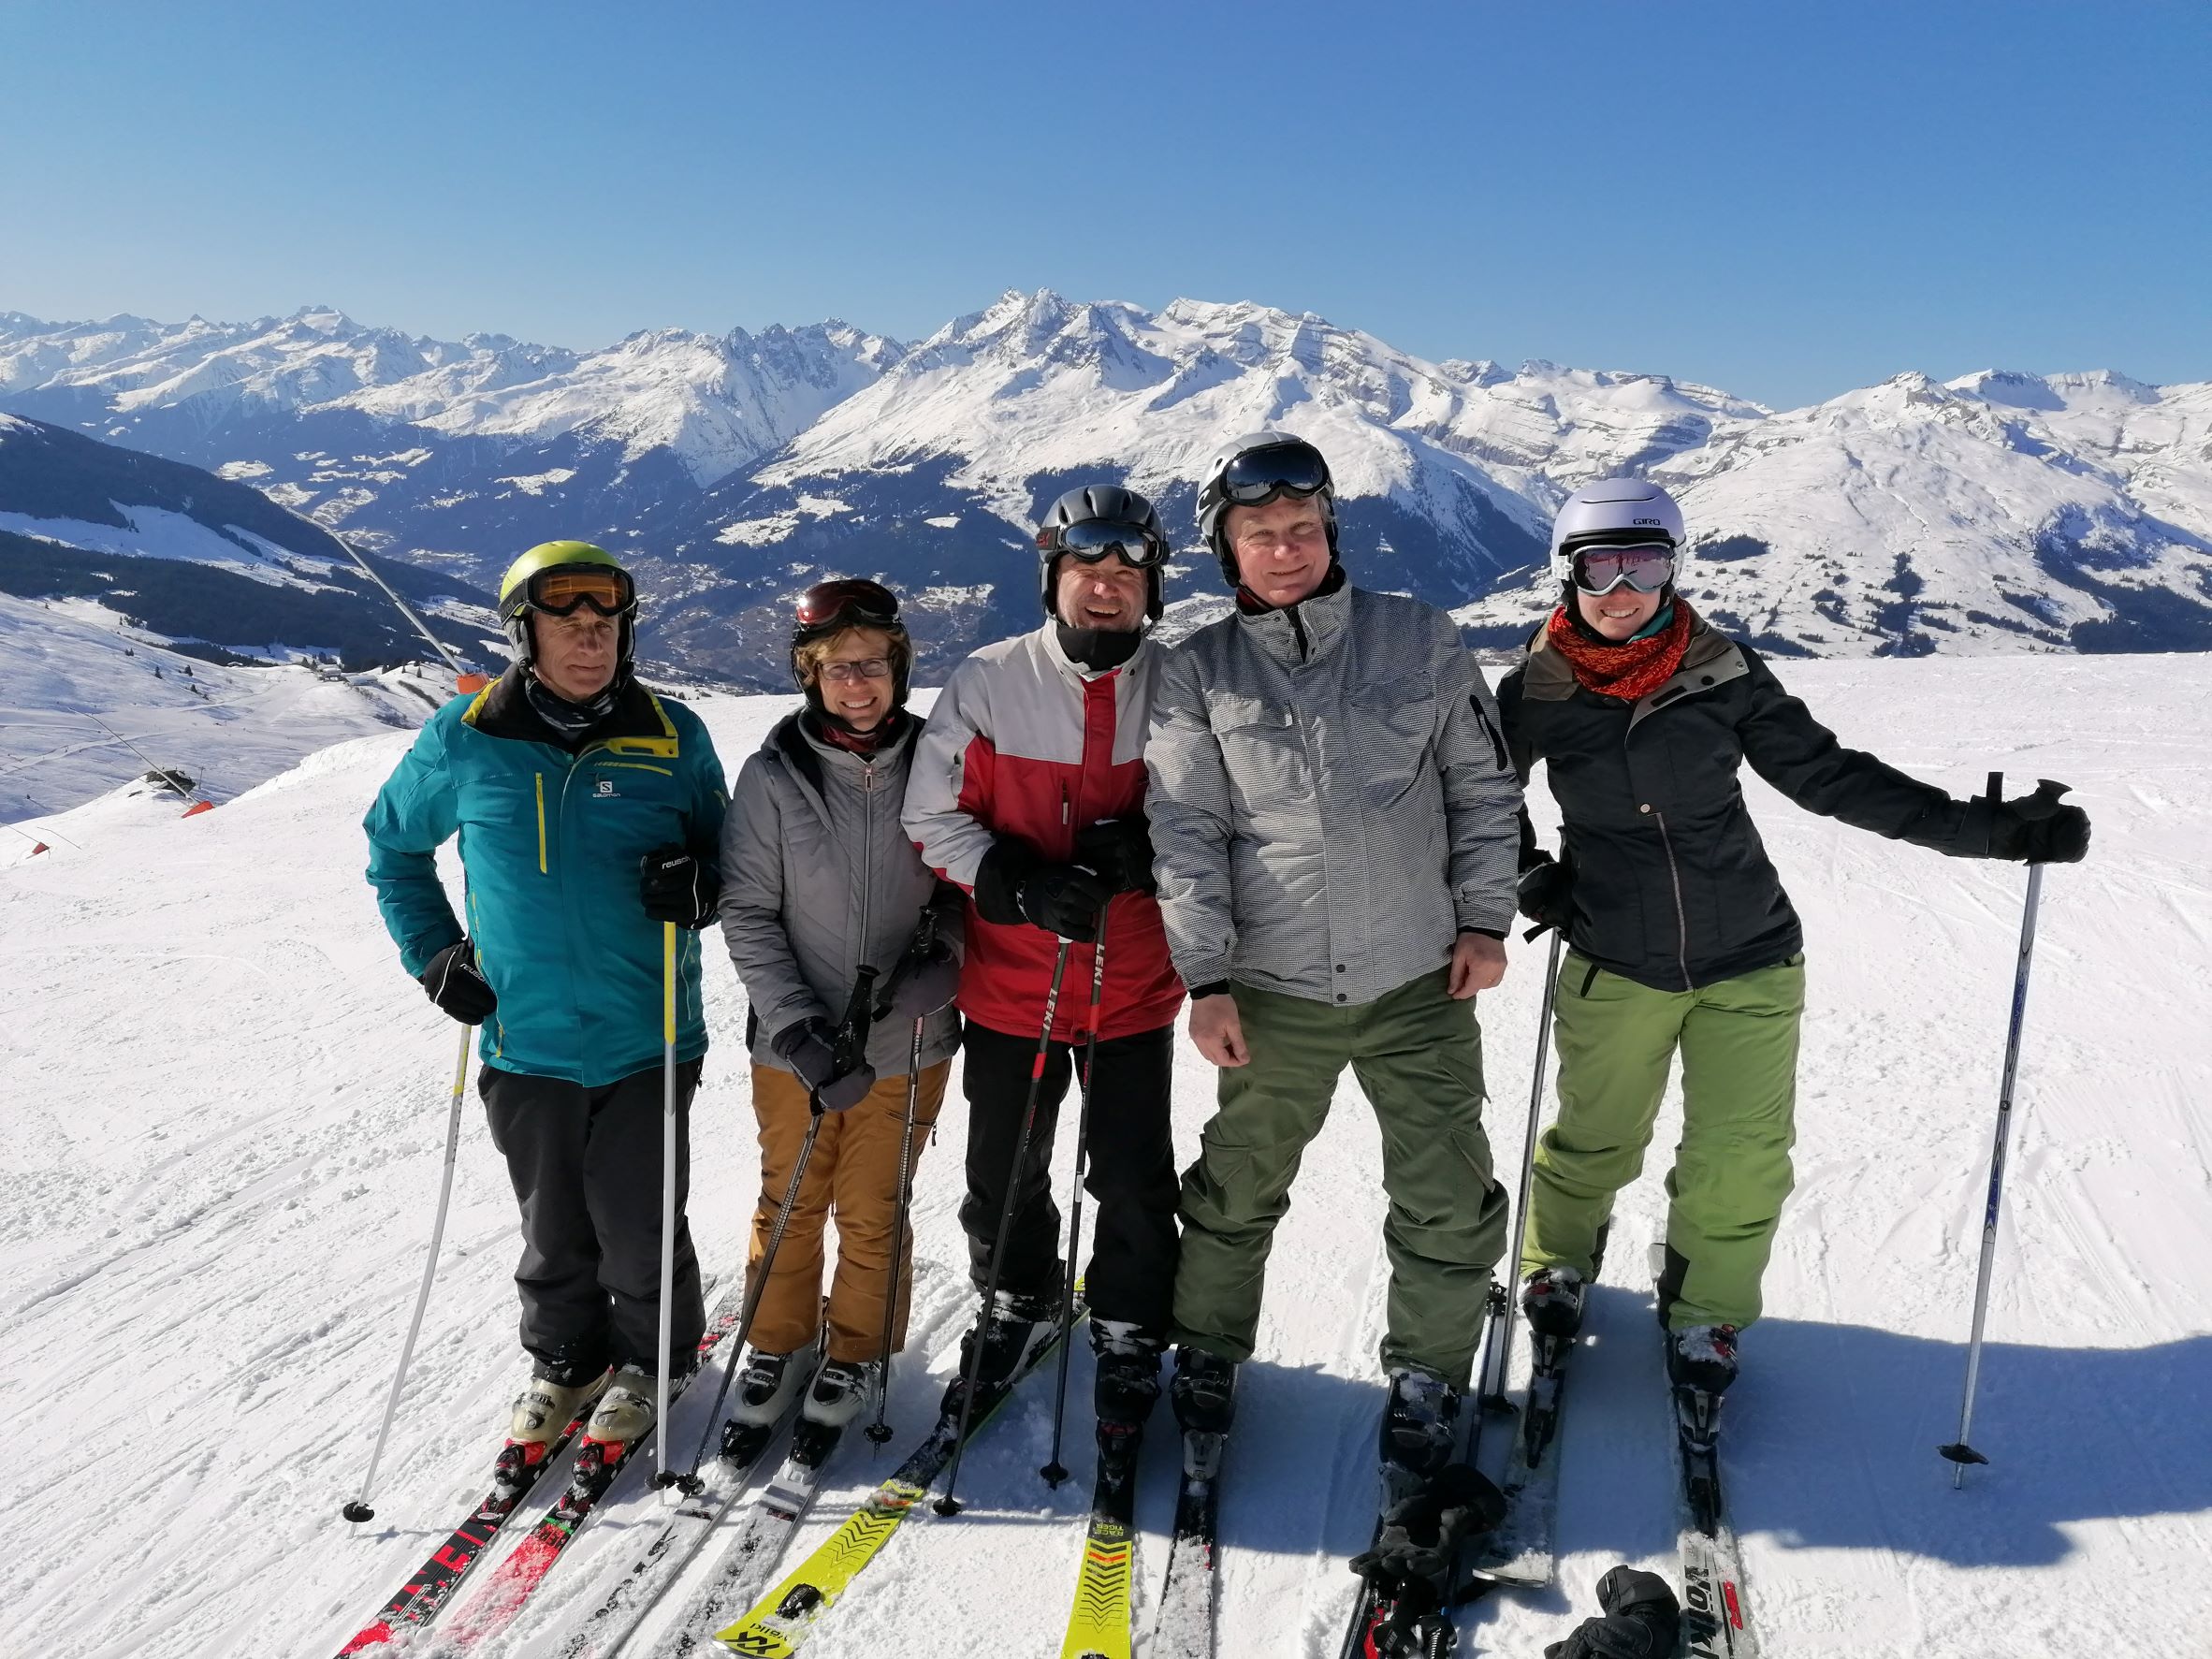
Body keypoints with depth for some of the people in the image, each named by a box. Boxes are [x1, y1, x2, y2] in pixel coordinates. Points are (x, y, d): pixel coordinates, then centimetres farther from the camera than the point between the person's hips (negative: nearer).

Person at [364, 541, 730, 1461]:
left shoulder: (673, 737, -3)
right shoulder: (464, 740, -2)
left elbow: (725, 853, 9)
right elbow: (393, 843, 14)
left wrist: (698, 884, -15)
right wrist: (433, 953, 5)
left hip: (647, 1039, -1)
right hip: (523, 1040, 1)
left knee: (638, 1225, 7)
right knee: (552, 1227, 15)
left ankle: (648, 1358, 33)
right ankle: (564, 1359, 39)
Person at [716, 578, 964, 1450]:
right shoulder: (772, 774, -8)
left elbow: (966, 882, 5)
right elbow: (748, 913, -7)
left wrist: (938, 953, -15)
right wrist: (800, 1026, -15)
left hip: (905, 1041, 0)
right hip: (796, 1043, 0)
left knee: (872, 1212, 11)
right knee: (790, 1203, 15)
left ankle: (859, 1351, 34)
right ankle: (779, 1343, 38)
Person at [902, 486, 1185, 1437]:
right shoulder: (986, 684, -6)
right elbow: (934, 817, -4)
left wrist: (1147, 849, -17)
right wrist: (1019, 883, -19)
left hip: (1134, 985, 0)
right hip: (1009, 983, 1)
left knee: (1134, 1181, 8)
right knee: (1003, 1171, 16)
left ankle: (1130, 1334, 31)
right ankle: (1018, 1299, 43)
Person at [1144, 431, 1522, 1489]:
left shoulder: (1420, 639, 0)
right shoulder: (1198, 674, -1)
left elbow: (1484, 785, 7)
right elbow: (1187, 835, -2)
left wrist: (1484, 917, 2)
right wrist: (1206, 977, -7)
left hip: (1421, 981, 1)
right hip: (1275, 991, 0)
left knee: (1449, 1202, 8)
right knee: (1238, 1191, 14)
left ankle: (1426, 1380, 30)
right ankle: (1207, 1358, 37)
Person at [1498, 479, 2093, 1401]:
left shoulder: (1723, 675, -9)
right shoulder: (1537, 692, -9)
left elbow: (1831, 776, -4)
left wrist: (1990, 828, -8)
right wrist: (1525, 874, -6)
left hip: (1748, 961, 1)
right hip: (1615, 969, 0)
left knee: (1742, 1161, 4)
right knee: (1595, 1142, 15)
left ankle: (1705, 1311, 30)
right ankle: (1559, 1265, 45)